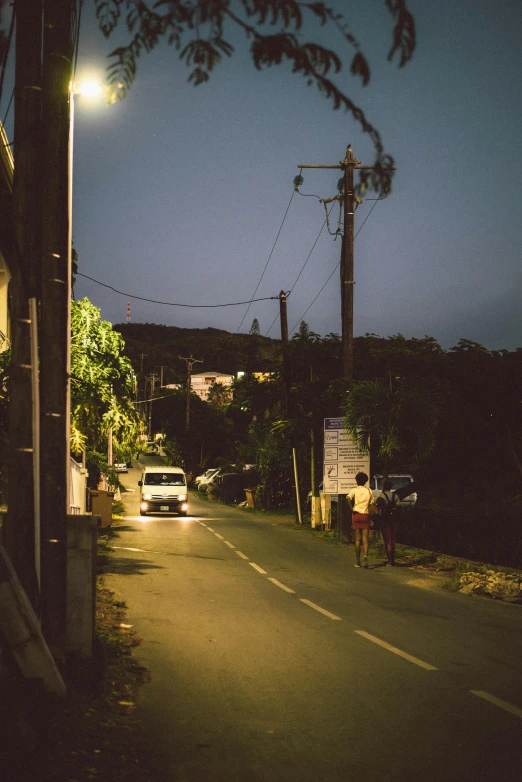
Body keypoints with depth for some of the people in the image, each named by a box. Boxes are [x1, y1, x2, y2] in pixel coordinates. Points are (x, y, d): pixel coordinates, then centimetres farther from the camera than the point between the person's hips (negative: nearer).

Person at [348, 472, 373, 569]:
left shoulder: (354, 490, -1)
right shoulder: (369, 491, 7)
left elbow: (348, 498, -20)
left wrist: (351, 509, -9)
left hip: (356, 514, -1)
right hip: (366, 515, 1)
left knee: (357, 539, 6)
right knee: (365, 539, 1)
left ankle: (357, 561, 9)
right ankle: (365, 555, -25)